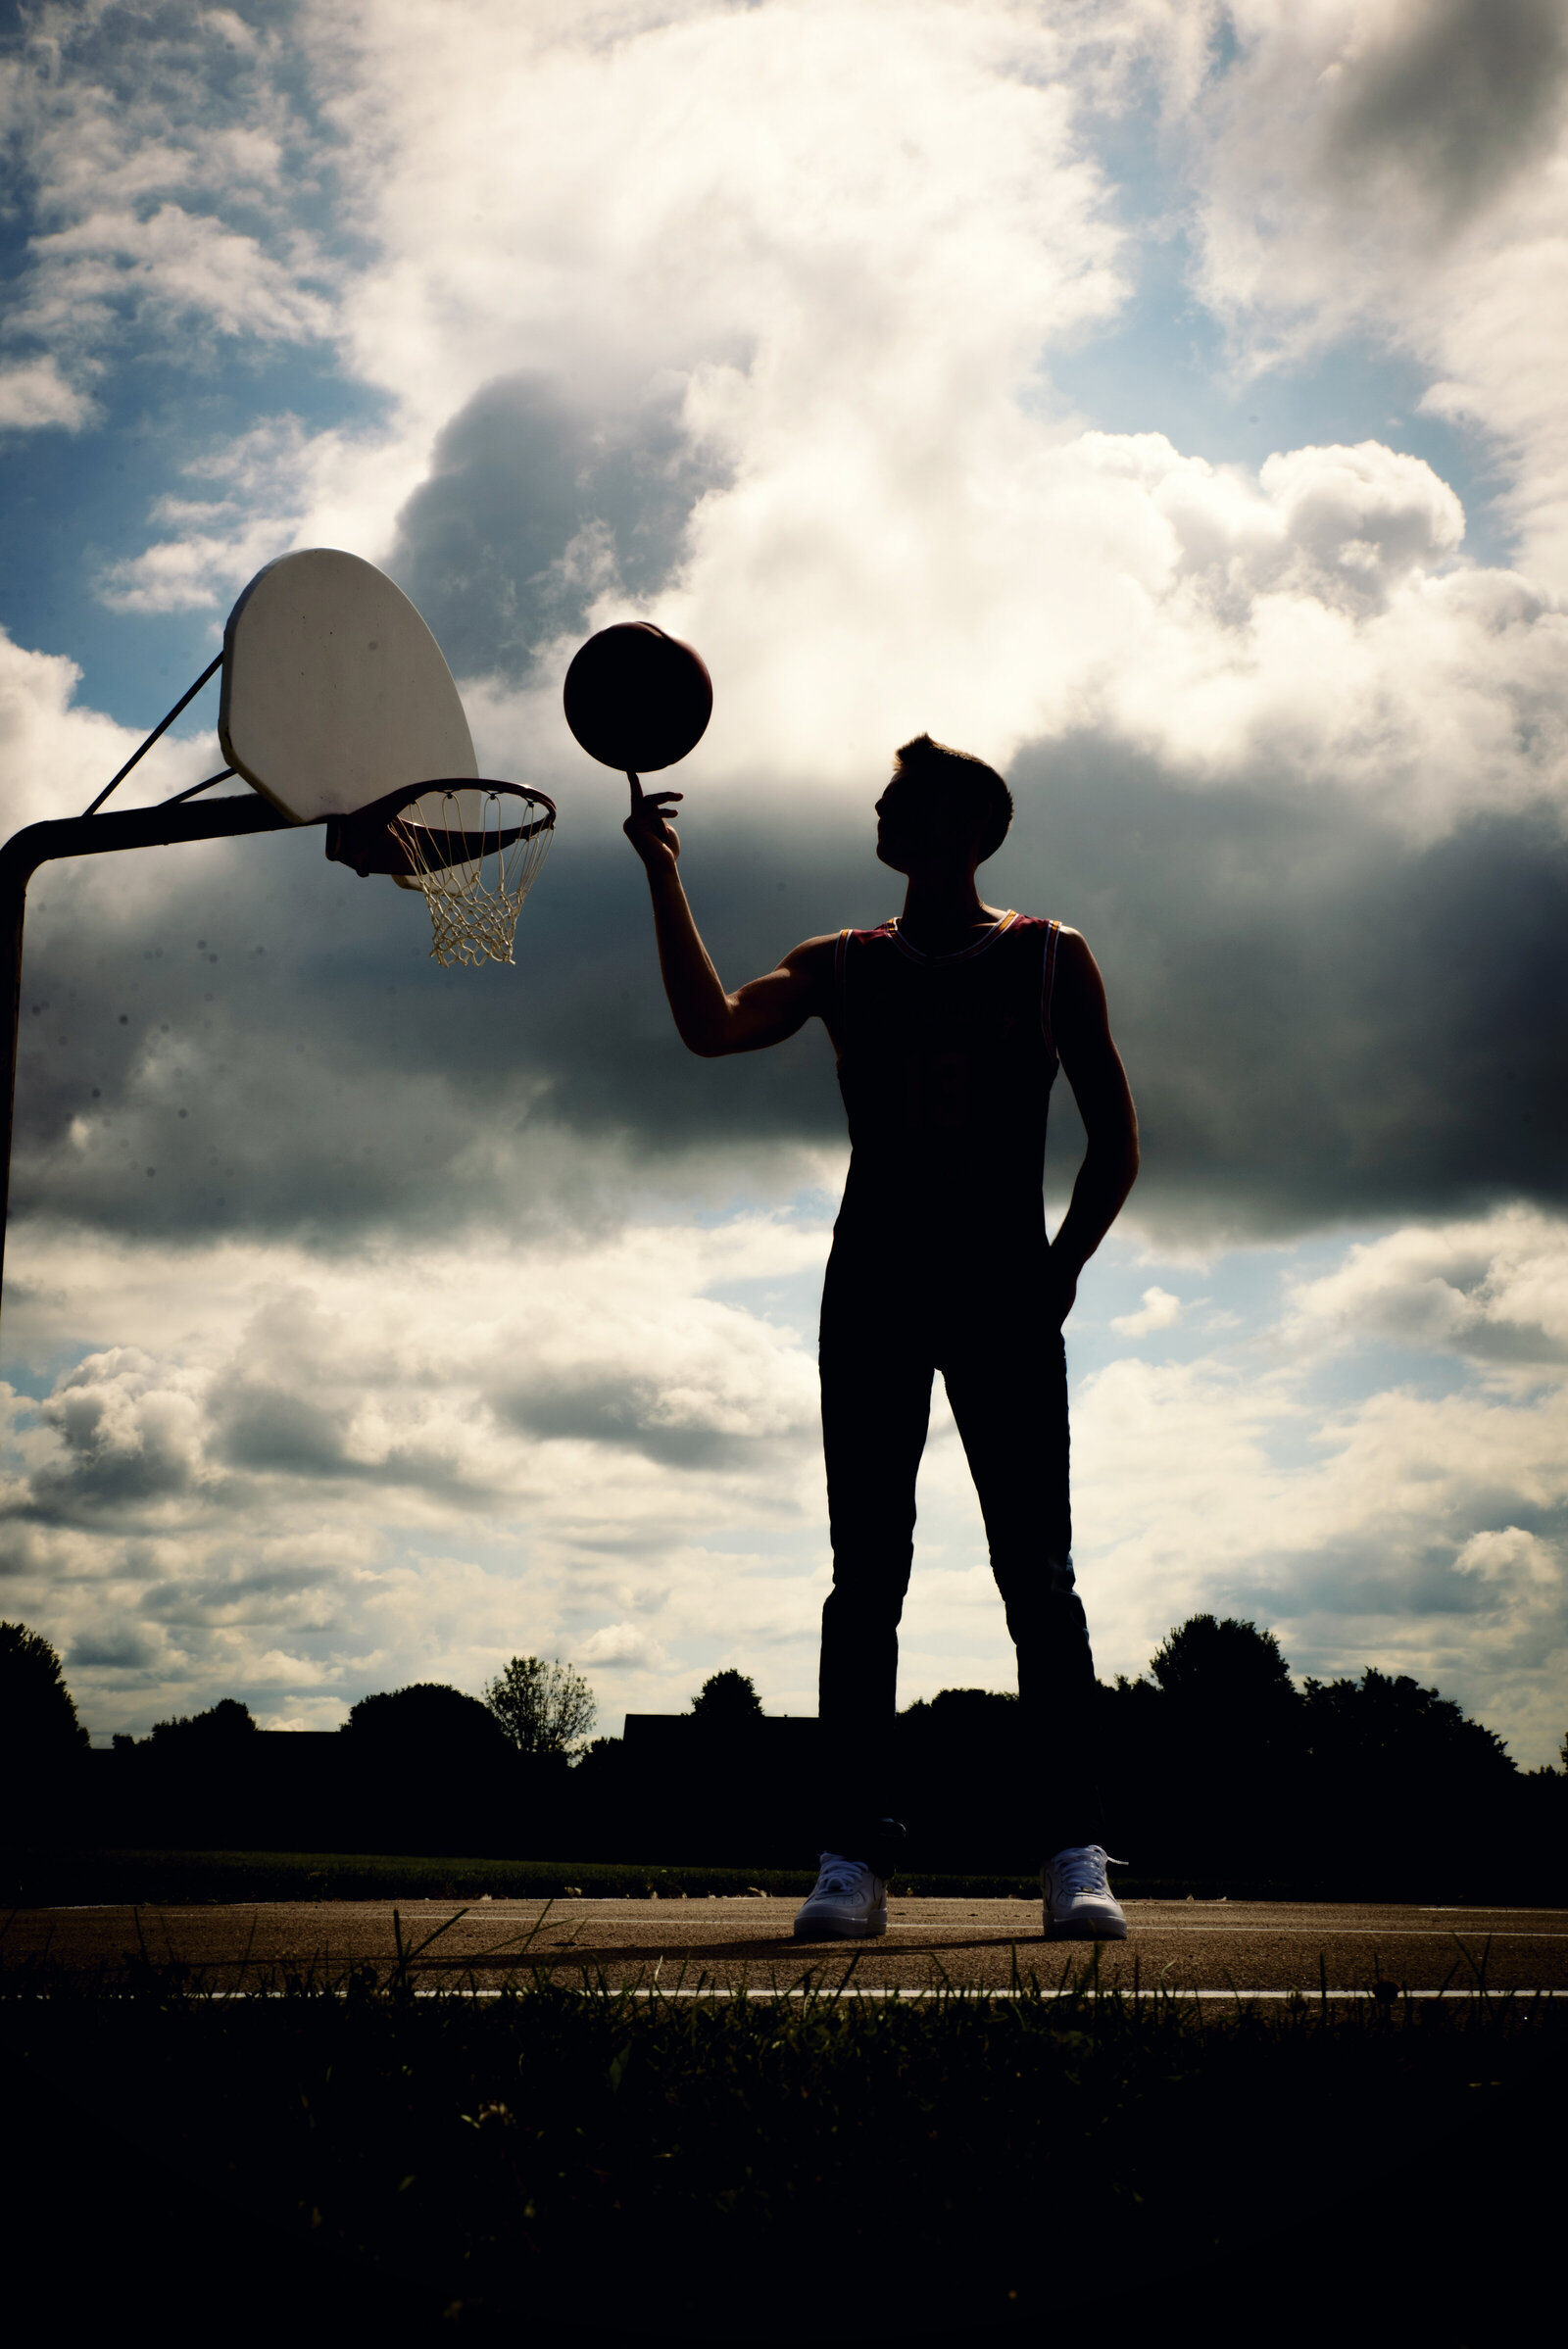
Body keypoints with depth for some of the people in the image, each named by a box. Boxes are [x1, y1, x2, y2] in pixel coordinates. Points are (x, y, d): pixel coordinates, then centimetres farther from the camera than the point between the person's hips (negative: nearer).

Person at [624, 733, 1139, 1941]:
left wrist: (1062, 1263, -3)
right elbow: (713, 1026, -2)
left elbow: (1116, 1139, 10)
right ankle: (854, 1861, -1)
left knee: (1037, 1573, -8)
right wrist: (664, 877, -4)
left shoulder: (1052, 959, 11)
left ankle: (1077, 1855, -6)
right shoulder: (843, 966, 15)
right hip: (873, 1285, 2)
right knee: (866, 1576, -2)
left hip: (1007, 1291, -2)